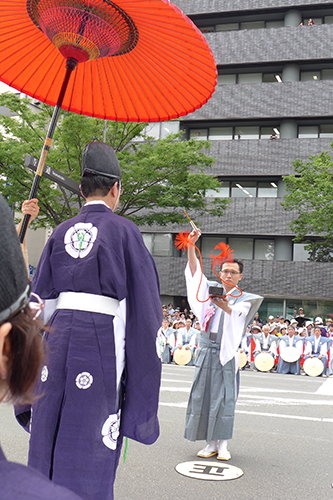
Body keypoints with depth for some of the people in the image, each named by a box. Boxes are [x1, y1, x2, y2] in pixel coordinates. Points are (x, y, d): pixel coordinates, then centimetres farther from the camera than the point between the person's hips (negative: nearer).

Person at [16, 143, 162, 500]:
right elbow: (139, 298, -5)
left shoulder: (61, 233, 10)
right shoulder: (123, 230, -2)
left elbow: (41, 296, 11)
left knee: (49, 436, 13)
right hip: (100, 337, -4)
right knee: (88, 443, 1)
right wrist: (130, 358, 0)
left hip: (58, 336, 5)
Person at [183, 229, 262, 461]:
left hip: (227, 353, -3)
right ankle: (211, 444, 11)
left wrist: (225, 307, -39)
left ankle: (223, 444, 5)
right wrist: (191, 245, -12)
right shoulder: (211, 291, 11)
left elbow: (238, 314, -17)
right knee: (204, 396, 2)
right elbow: (194, 271, 2)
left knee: (224, 397, -3)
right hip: (206, 351, 3)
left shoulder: (244, 299, 4)